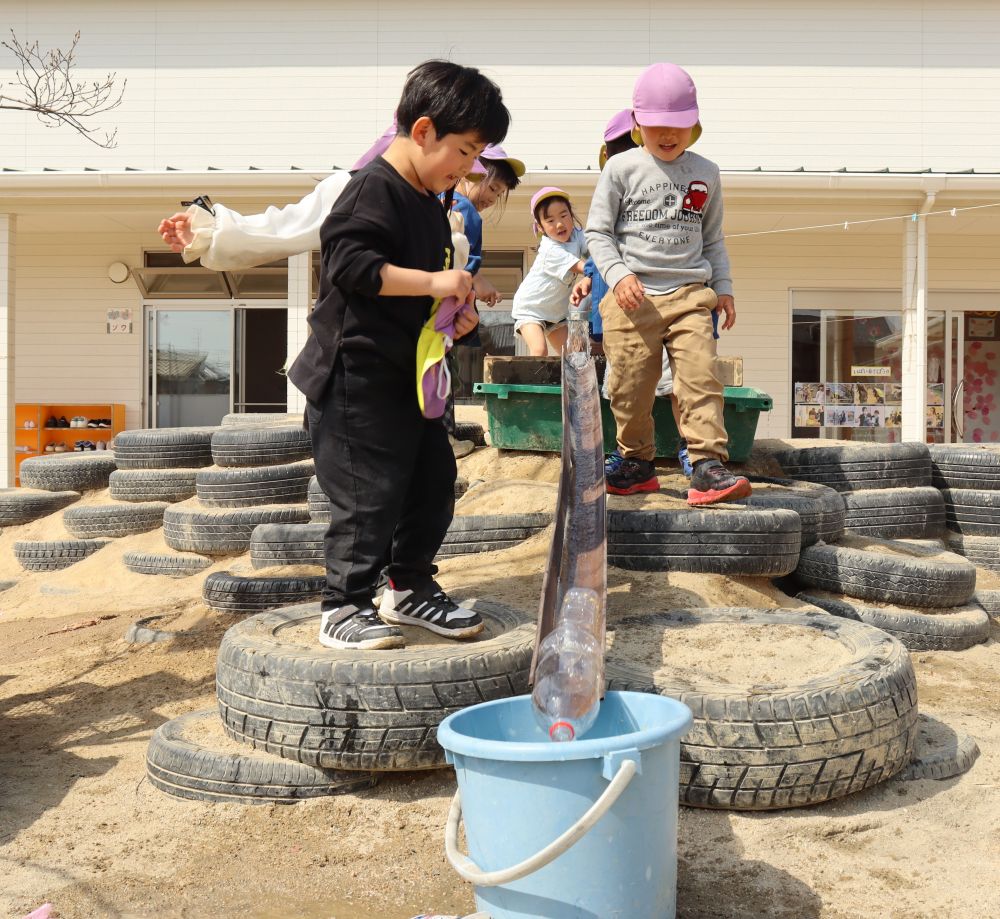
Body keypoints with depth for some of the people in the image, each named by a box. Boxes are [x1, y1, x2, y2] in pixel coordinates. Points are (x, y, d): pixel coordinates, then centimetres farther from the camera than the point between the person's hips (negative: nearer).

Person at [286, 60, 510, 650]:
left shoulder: (431, 205, 16)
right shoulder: (374, 190, -13)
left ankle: (410, 588, 28)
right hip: (358, 373, -10)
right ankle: (344, 607, 9)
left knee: (434, 479, 13)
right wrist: (434, 283, -24)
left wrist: (454, 312, 8)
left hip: (409, 373, 10)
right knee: (369, 491, -6)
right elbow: (350, 265, -25)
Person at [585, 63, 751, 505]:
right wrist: (618, 274, -10)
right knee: (631, 387, 1)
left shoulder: (705, 173, 13)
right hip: (633, 295, -1)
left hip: (690, 294, 2)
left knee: (701, 379, -11)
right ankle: (637, 463, 17)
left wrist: (723, 287, 11)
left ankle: (708, 467, -10)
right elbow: (597, 232, 5)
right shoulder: (621, 168, 5)